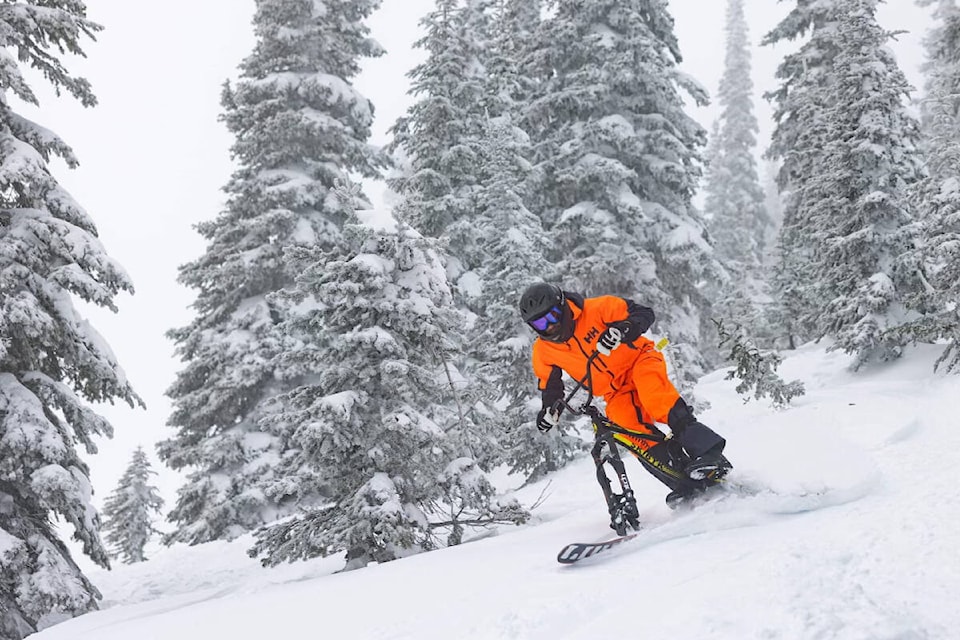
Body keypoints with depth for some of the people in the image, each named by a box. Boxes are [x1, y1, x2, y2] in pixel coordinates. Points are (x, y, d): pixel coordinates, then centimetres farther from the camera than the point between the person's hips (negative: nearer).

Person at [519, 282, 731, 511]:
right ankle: (685, 485, -22)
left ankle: (706, 450, -43)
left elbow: (644, 314, -16)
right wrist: (549, 409, -8)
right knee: (630, 433, -22)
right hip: (616, 393, 4)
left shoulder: (596, 308, -14)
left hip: (640, 360, -4)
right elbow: (549, 385, 12)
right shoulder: (544, 350, -2)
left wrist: (621, 329, -35)